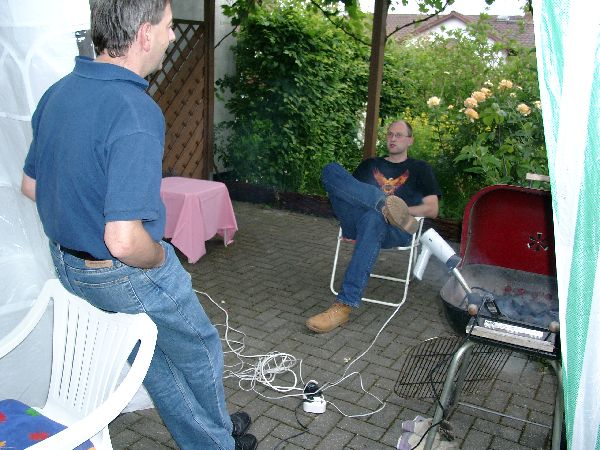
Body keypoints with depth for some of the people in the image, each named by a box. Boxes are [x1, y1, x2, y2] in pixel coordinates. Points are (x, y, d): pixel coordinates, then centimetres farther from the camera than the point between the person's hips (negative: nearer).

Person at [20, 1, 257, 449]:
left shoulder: (57, 92, -1)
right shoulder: (135, 113, -30)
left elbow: (31, 185, 10)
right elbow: (125, 240, -36)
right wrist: (158, 259, -15)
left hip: (66, 262, 8)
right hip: (128, 275, -8)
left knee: (154, 358, 25)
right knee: (201, 353, 19)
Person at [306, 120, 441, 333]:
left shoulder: (419, 169, 24)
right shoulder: (370, 164, 33)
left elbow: (432, 210, 13)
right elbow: (348, 190, 23)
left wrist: (405, 210, -6)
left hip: (393, 229, -3)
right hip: (356, 220, 3)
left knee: (372, 219, -43)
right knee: (331, 170, -20)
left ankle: (344, 306, -46)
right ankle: (389, 204, -36)